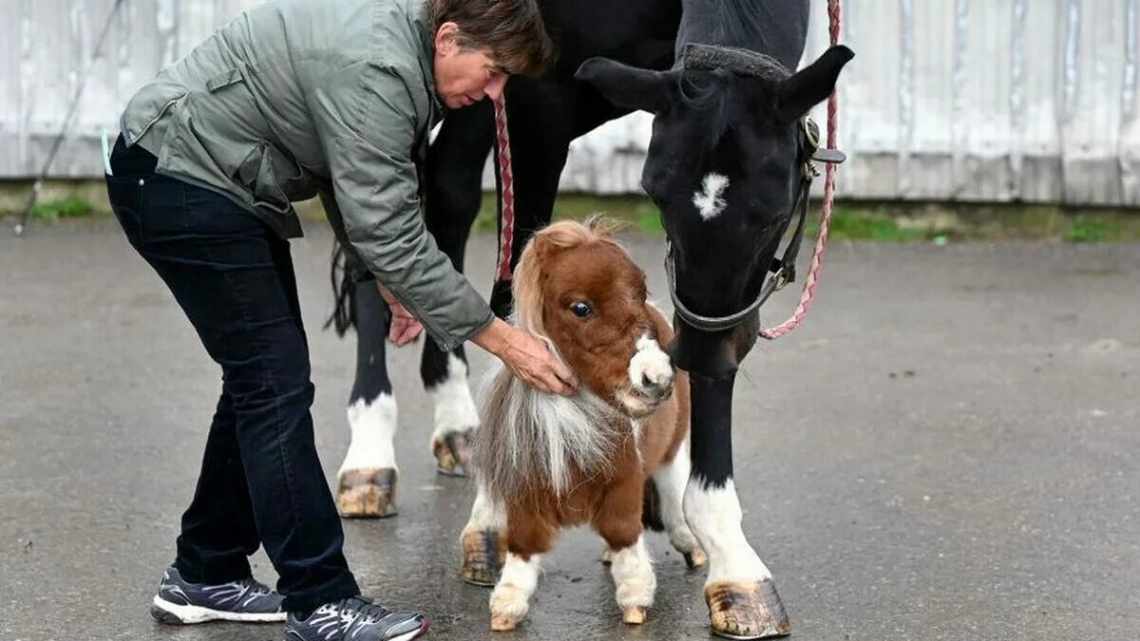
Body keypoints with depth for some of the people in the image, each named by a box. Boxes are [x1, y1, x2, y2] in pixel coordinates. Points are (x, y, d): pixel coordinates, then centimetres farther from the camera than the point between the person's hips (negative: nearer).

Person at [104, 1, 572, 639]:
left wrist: (391, 284, 9)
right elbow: (390, 234, -27)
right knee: (276, 384, -11)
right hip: (178, 176, -11)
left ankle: (205, 575, 23)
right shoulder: (373, 71, -28)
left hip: (222, 180, 11)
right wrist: (500, 337, -22)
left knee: (262, 378, 13)